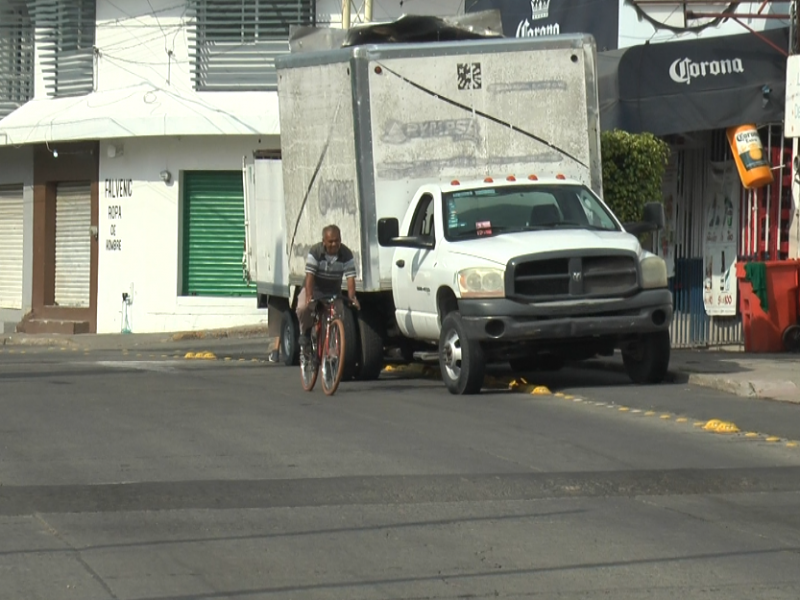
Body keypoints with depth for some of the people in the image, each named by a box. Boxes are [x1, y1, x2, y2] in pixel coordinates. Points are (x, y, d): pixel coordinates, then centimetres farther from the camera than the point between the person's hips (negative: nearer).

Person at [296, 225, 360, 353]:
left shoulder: (346, 254, -16)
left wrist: (352, 298, -38)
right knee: (302, 308, -29)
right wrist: (309, 296, -40)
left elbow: (350, 277, -22)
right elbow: (309, 275, -26)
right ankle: (305, 333, -3)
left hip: (333, 292, 2)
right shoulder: (315, 251, -20)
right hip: (314, 289, -2)